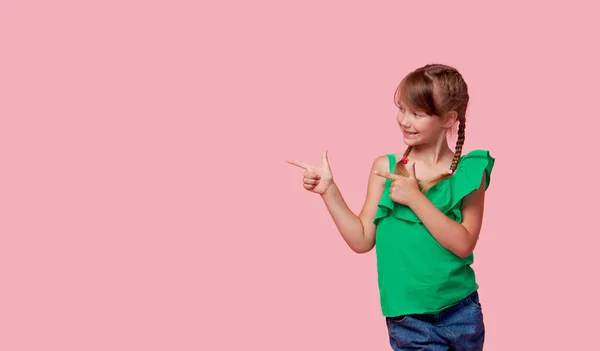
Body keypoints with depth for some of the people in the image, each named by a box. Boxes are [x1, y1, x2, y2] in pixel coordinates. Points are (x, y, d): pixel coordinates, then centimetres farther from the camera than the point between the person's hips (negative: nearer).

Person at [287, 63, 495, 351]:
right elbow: (362, 240, -2)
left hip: (461, 313, 0)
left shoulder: (468, 172, -6)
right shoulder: (385, 167, -2)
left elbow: (463, 244, -14)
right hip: (407, 318, 0)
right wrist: (329, 191, -12)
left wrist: (415, 198, -20)